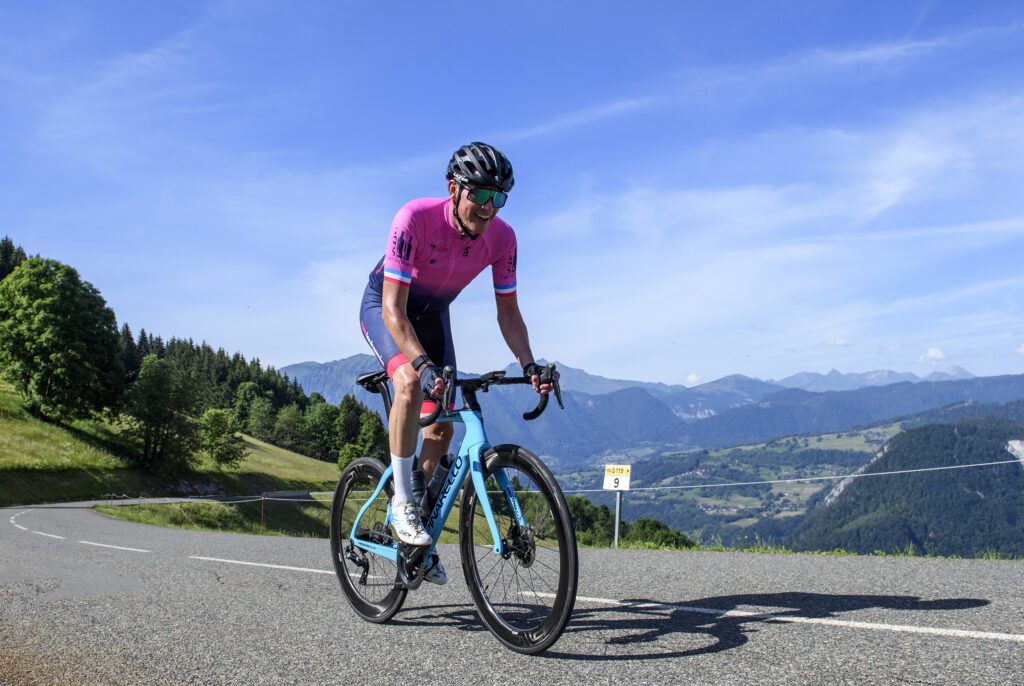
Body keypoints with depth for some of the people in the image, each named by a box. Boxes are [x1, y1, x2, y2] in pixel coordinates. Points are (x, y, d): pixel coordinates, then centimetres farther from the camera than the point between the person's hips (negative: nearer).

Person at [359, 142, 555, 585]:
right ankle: (401, 502, -18)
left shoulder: (501, 238, -21)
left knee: (442, 428, -1)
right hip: (384, 305, -4)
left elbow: (508, 311, -11)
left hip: (433, 312, 5)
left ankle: (419, 542, 18)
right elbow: (394, 308, -37)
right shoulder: (415, 218, -34)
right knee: (411, 383, -35)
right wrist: (424, 364, -50)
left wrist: (529, 365, -26)